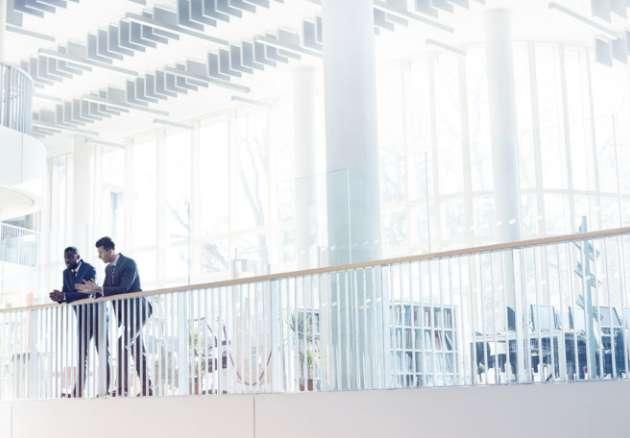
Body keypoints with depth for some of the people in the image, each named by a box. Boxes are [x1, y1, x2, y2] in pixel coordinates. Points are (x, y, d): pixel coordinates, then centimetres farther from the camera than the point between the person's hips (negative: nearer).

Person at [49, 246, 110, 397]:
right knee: (81, 355, 3)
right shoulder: (66, 273, 6)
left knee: (103, 353, -4)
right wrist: (59, 297, -21)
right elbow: (66, 294, 2)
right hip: (82, 317, 7)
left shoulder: (90, 270, -16)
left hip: (96, 315, -7)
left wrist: (64, 296, -34)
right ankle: (78, 392, 1)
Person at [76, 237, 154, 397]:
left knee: (123, 345, -18)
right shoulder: (108, 268, 11)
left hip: (136, 310, -9)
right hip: (124, 312, 9)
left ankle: (122, 388, -19)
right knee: (137, 349, 9)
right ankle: (147, 388, 12)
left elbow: (123, 289, -24)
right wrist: (92, 289, -9)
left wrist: (98, 289, -25)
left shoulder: (129, 264, -15)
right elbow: (105, 291, 11)